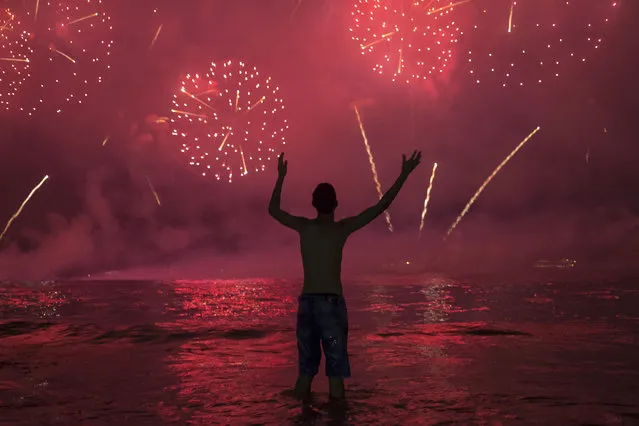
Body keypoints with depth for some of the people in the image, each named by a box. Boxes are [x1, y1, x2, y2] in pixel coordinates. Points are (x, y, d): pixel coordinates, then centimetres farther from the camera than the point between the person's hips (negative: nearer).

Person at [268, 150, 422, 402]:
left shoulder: (304, 226, 6)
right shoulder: (342, 228, -3)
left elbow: (273, 210, 23)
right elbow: (381, 206, -2)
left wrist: (281, 177, 33)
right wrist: (404, 175, 5)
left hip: (306, 304, 4)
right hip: (331, 304, -4)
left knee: (306, 371, 10)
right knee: (336, 372, -3)